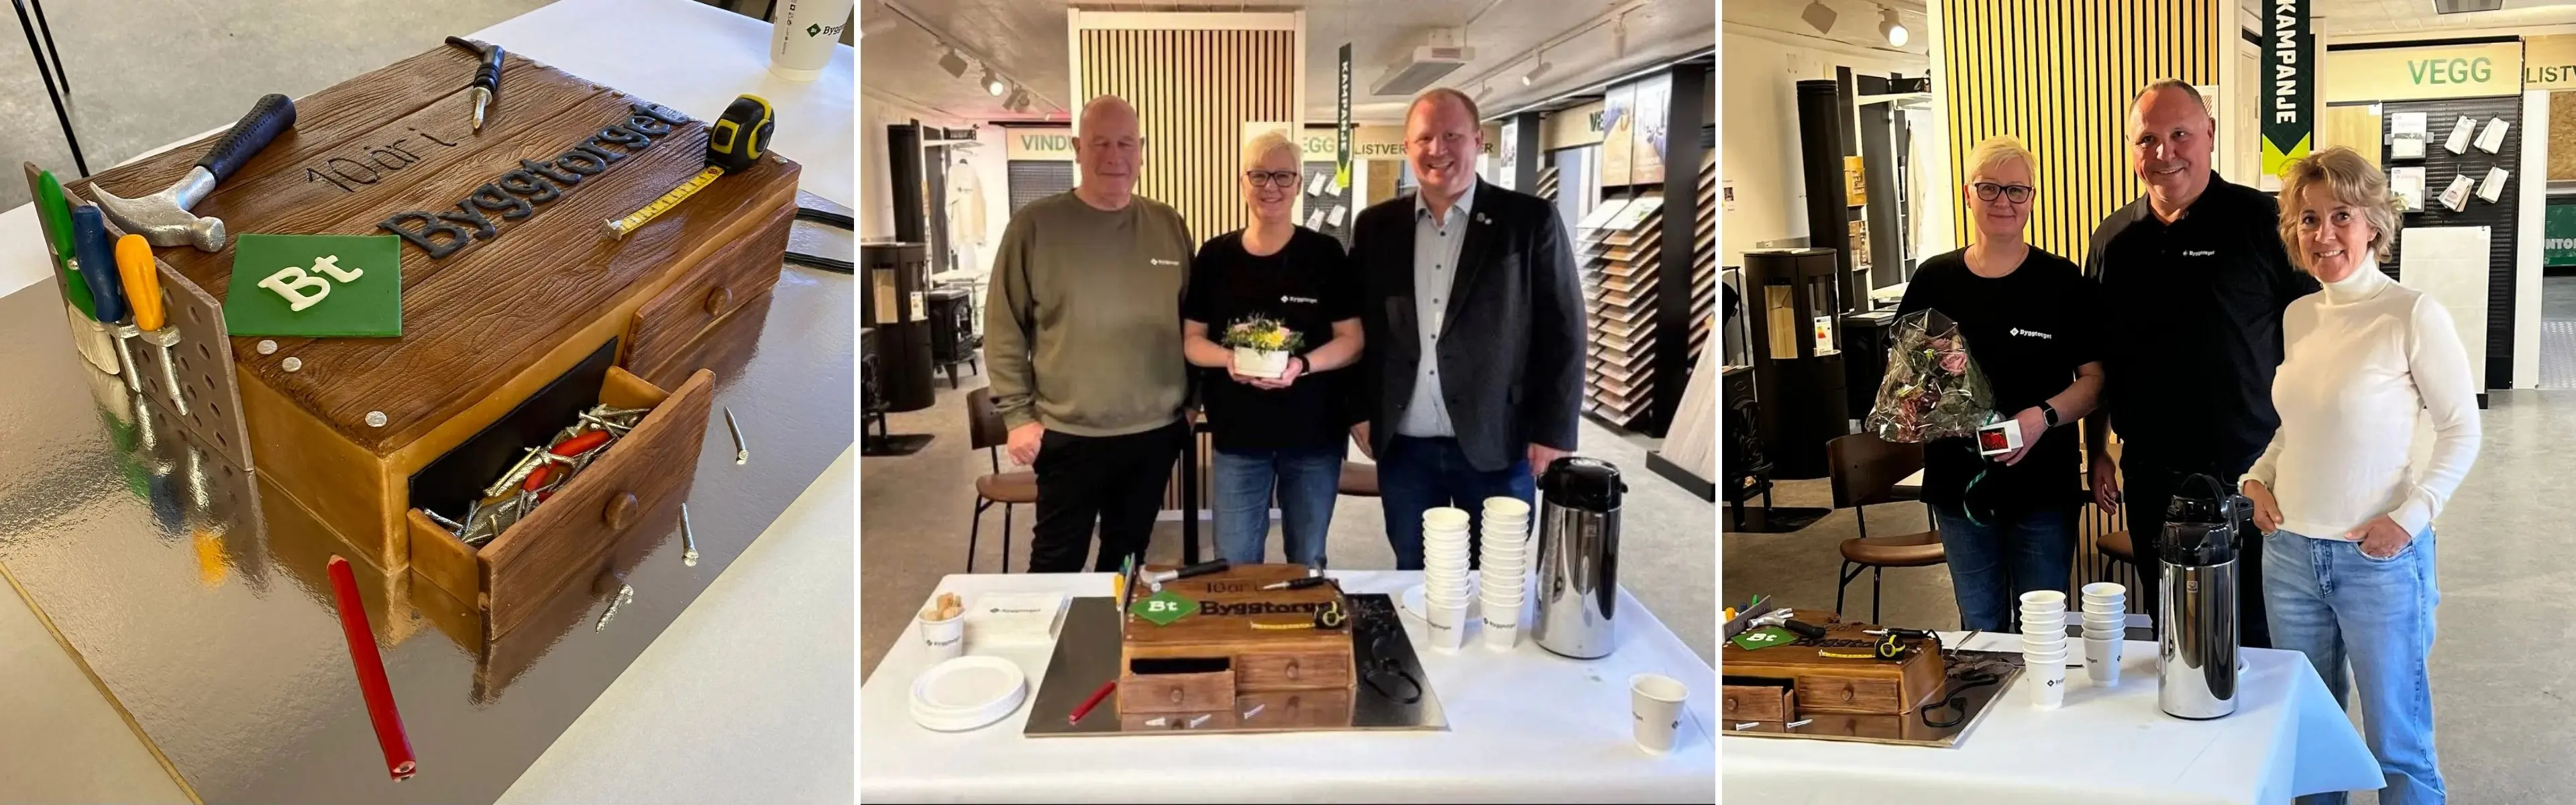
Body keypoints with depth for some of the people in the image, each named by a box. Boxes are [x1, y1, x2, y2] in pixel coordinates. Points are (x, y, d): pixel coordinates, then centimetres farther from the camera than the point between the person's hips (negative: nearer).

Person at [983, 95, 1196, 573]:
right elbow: (1004, 330, -5)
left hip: (1156, 432, 3)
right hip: (1069, 436, -3)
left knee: (1127, 557, 17)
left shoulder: (1169, 226, 4)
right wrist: (1017, 414, -7)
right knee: (1057, 561, 7)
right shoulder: (1035, 225, -6)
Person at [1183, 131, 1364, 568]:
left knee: (1308, 563, 14)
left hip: (1315, 434, -1)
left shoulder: (1325, 254, -4)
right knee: (1235, 565, 5)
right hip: (1237, 435, 1)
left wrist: (1303, 364, -23)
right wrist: (1229, 358, -17)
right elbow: (1191, 340, 4)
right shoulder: (1215, 256, 1)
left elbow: (1352, 340, -4)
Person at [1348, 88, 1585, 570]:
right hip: (1403, 447, 3)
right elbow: (1357, 325, 12)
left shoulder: (1530, 220, -3)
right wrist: (1358, 411, 5)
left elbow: (1564, 330, -4)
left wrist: (1554, 431, -8)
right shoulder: (1376, 226, 7)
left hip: (1497, 445, -2)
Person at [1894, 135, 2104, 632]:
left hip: (2043, 488, -2)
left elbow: (2094, 378, -2)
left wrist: (2044, 416, -20)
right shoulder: (1935, 280, 3)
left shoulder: (2062, 282, -3)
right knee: (1980, 629, 13)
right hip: (1959, 482, 2)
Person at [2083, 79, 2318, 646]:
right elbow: (2098, 360, 14)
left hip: (2246, 472, -4)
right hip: (2150, 476, 4)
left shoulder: (2263, 223, -6)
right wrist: (2096, 452, 12)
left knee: (2250, 631, 5)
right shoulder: (2114, 239, 7)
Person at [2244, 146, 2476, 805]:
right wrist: (2259, 478, 3)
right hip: (2290, 552, 5)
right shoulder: (2297, 316, 5)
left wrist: (2410, 516, -15)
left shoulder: (2413, 315, -11)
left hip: (2380, 556, -5)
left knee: (2397, 742, 5)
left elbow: (2461, 430, -6)